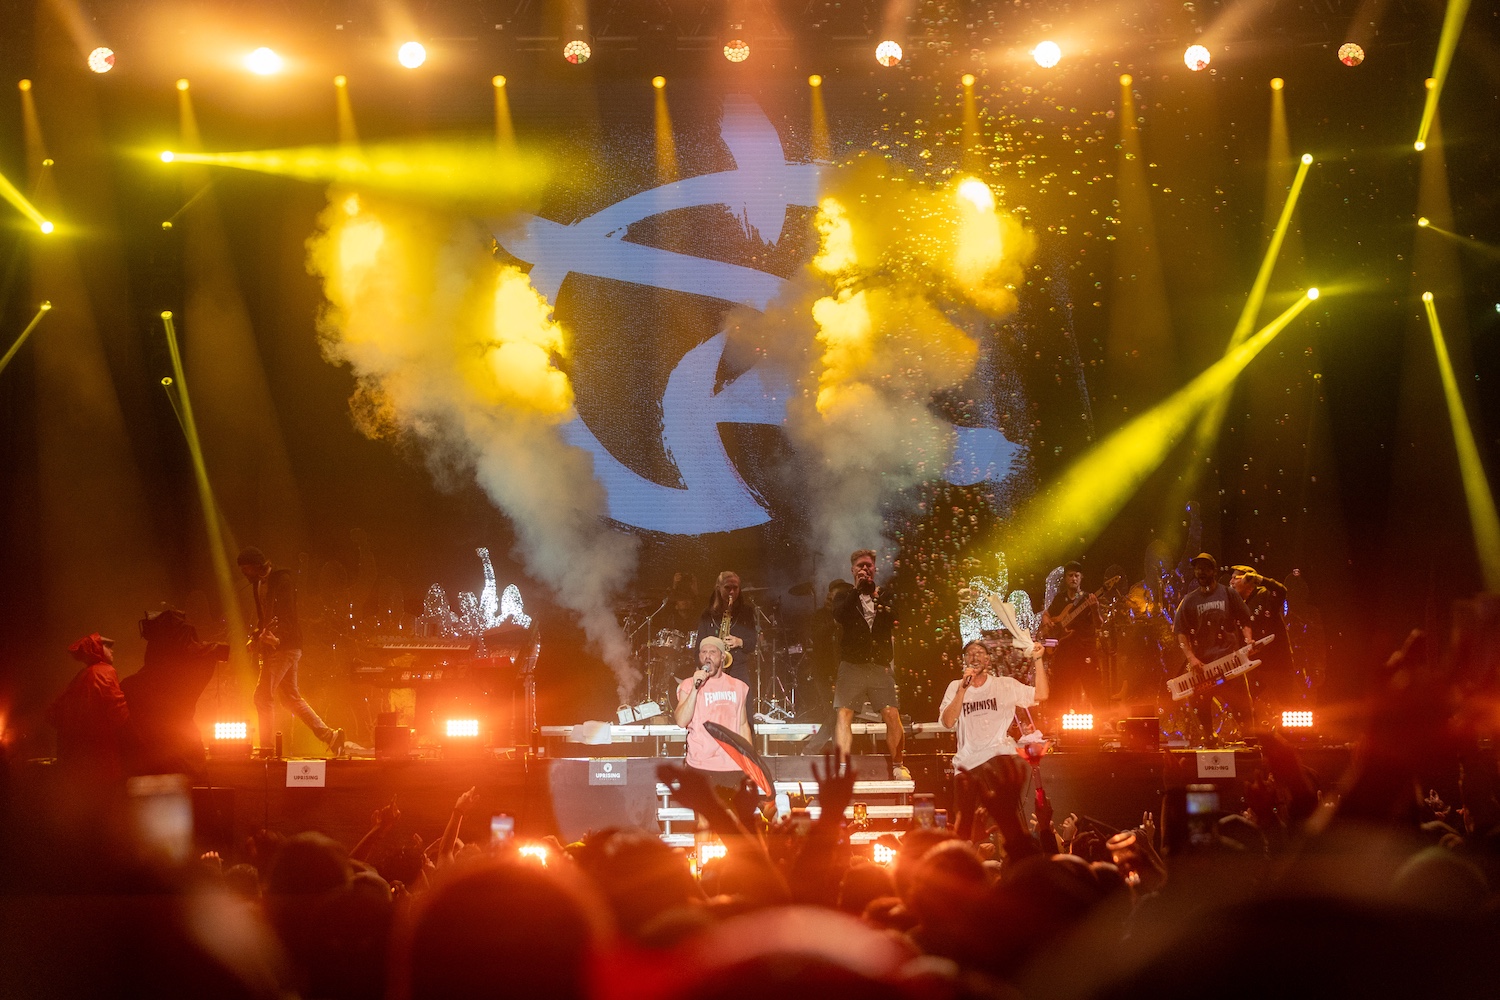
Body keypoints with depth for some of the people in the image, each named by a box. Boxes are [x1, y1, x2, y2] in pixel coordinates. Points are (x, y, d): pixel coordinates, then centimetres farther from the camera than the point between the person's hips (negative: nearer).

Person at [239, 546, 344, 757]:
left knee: (262, 696, -11)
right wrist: (256, 637, 6)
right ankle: (329, 735, 11)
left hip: (284, 646, -10)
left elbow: (286, 614, -21)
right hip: (271, 648, 10)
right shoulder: (258, 584, 17)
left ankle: (267, 747, -8)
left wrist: (277, 638, -34)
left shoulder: (281, 580, -11)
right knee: (291, 697, 10)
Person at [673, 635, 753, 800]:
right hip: (702, 766, -3)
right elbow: (681, 721, -11)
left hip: (734, 766, 3)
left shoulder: (738, 687, 14)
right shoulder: (688, 685, 3)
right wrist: (695, 688, -17)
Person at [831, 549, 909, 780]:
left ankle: (897, 766, 0)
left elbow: (896, 618, -1)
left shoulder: (884, 596, 16)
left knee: (892, 715, -9)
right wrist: (858, 589, -6)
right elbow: (839, 616, -8)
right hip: (852, 664, 0)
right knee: (844, 714, -11)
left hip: (880, 666, 0)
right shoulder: (845, 597, 14)